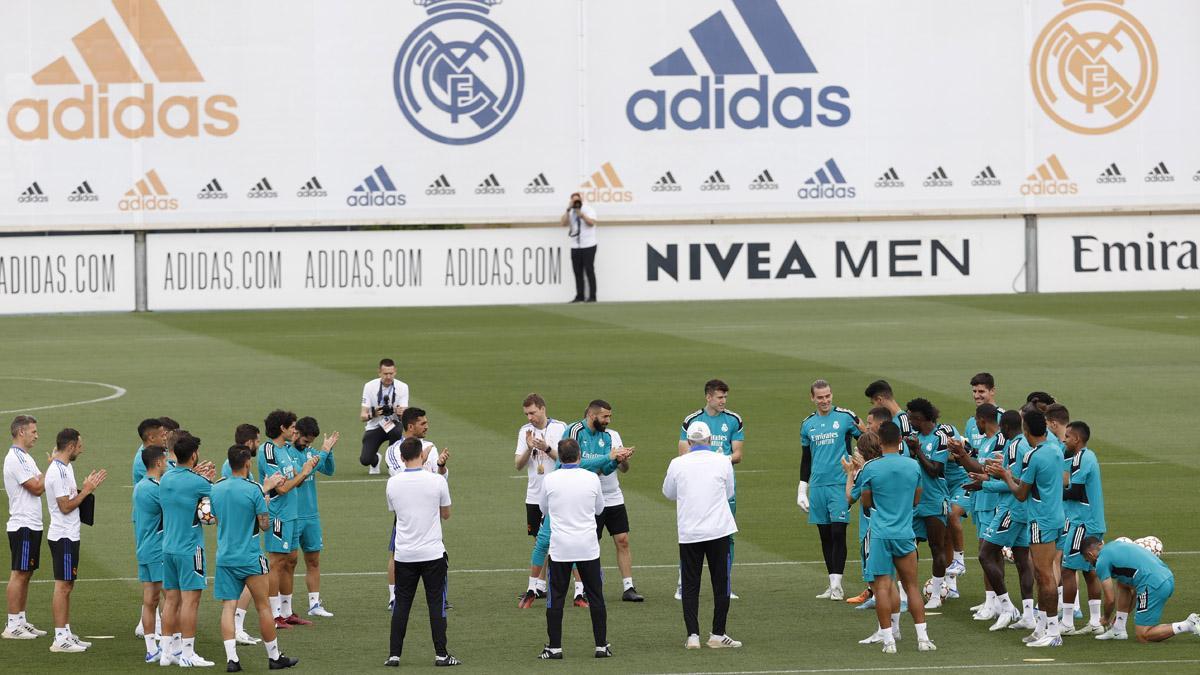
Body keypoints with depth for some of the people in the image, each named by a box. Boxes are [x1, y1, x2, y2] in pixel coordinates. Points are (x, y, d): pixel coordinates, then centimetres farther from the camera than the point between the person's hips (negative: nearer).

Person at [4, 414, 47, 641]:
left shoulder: (24, 457, 17)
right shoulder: (16, 458, -16)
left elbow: (38, 486, 18)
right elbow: (37, 488, -17)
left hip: (32, 525, 10)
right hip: (23, 526, -10)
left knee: (26, 573, 12)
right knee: (19, 573, -7)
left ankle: (21, 621, 17)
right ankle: (12, 626, -5)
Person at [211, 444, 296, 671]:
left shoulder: (216, 489, 3)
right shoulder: (253, 490, -13)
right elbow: (264, 525, -7)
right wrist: (265, 497, 9)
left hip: (224, 557, 4)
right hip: (250, 558, -4)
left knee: (228, 607, 2)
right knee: (263, 607, 8)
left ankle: (231, 658, -9)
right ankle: (274, 656, 16)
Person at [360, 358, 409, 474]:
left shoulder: (402, 387, -8)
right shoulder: (370, 386, -10)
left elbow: (403, 415, -16)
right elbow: (362, 417, -13)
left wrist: (400, 413, -41)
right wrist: (372, 414, -36)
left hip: (393, 425, 0)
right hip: (374, 427, 0)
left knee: (398, 431, -37)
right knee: (365, 460, -20)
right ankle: (376, 459, 21)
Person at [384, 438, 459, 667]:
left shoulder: (393, 483, -3)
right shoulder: (437, 481, -9)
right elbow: (446, 514, 6)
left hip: (404, 554, 2)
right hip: (433, 553, -2)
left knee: (401, 605, 8)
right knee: (436, 604, 5)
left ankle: (394, 654, 5)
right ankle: (441, 654, 4)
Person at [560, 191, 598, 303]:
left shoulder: (588, 209, 0)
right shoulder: (570, 212, 12)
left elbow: (591, 222, -15)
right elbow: (564, 223, -3)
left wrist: (582, 215, -26)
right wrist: (568, 210, -10)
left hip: (588, 246, -5)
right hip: (575, 246, 5)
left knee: (589, 270, -6)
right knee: (578, 272, 4)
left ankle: (592, 296, -2)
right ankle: (580, 296, 9)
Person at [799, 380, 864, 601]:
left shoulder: (846, 417, -1)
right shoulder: (808, 424, 11)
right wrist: (802, 490, 16)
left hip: (840, 484, -4)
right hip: (817, 487, 4)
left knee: (838, 533, -9)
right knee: (825, 537, 6)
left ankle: (837, 585, -8)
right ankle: (832, 585, 11)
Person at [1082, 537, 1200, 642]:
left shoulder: (1101, 562, 2)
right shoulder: (1117, 545, 28)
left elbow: (1110, 599, 3)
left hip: (1154, 586, -9)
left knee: (1143, 636, 1)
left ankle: (1189, 625, -10)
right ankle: (1118, 630, 25)